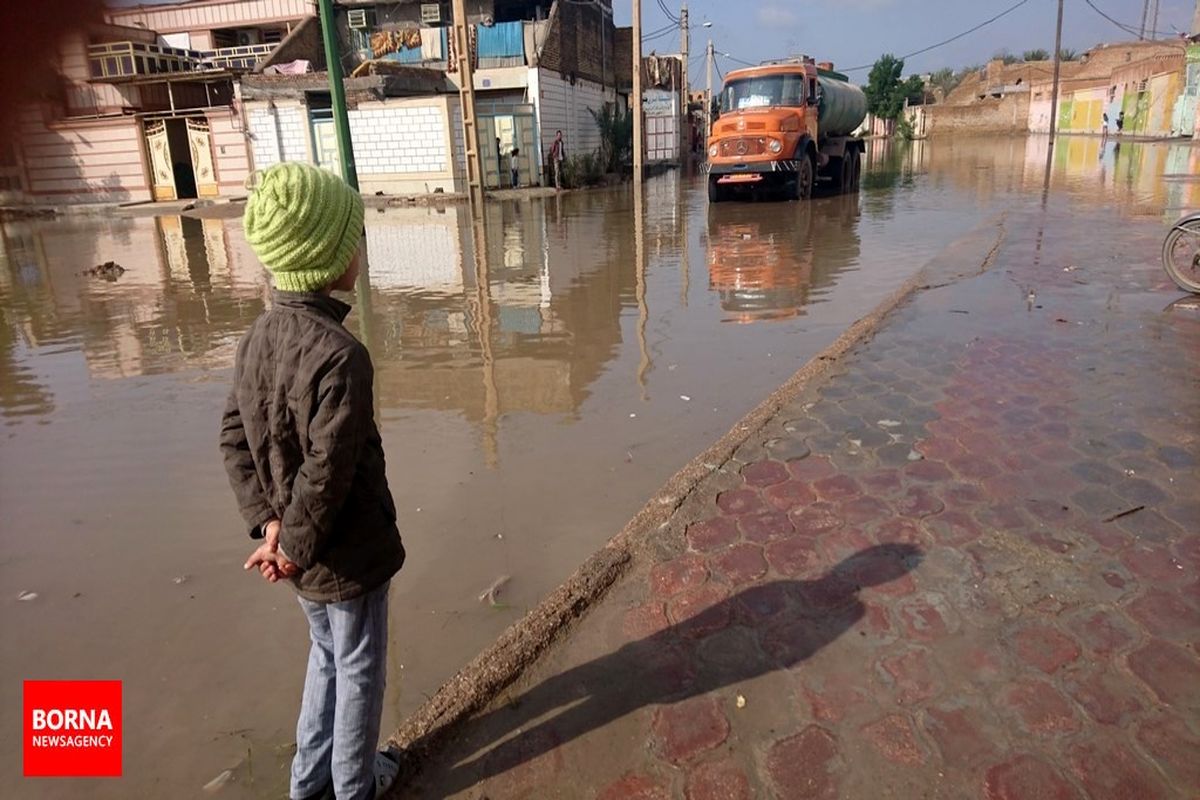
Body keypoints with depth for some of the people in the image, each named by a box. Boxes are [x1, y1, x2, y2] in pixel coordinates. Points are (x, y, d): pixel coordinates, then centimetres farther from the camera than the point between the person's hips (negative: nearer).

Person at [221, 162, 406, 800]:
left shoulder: (258, 337, -3)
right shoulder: (340, 355, -30)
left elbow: (235, 438, 0)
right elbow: (328, 472, -28)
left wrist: (270, 522, -4)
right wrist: (296, 548, -13)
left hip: (306, 551, 8)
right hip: (349, 554, -8)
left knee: (327, 654, 28)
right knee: (359, 668, 16)